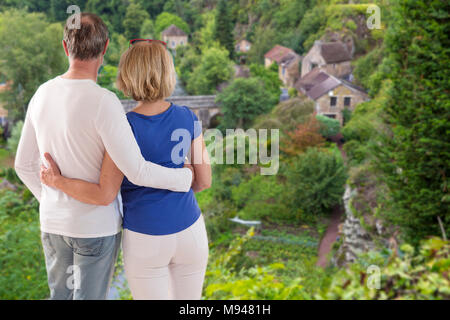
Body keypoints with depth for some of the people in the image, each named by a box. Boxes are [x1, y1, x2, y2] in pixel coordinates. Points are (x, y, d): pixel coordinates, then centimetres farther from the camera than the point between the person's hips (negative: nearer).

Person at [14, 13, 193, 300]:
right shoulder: (104, 103, -26)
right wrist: (187, 178, -10)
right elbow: (137, 172, -28)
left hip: (54, 222, 6)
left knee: (62, 296, 24)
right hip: (97, 225, -6)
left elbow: (25, 164, 6)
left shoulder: (42, 96, -2)